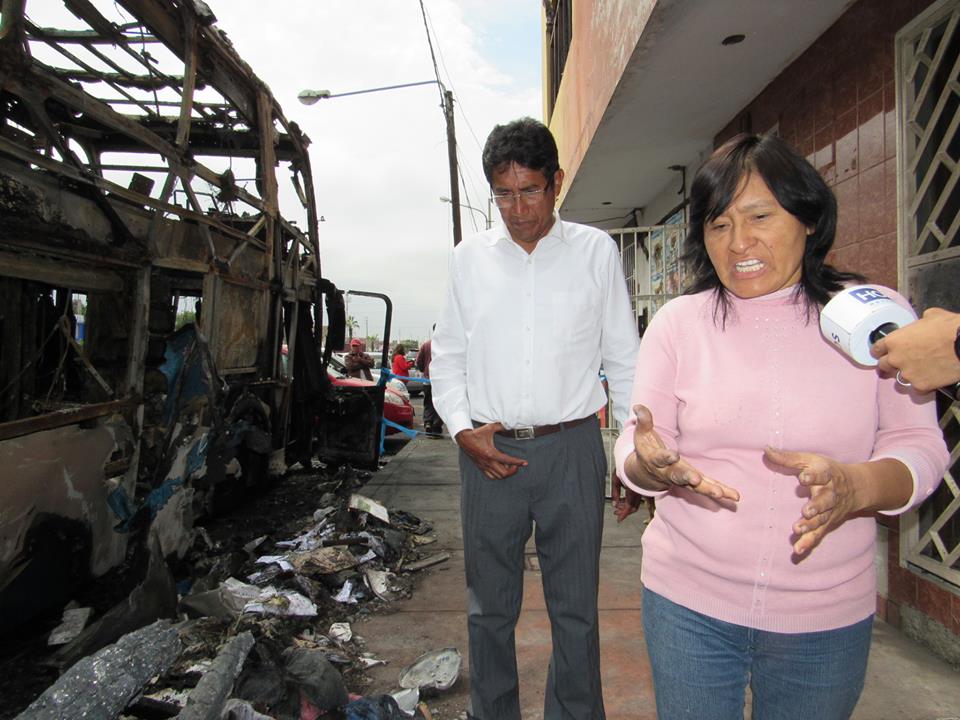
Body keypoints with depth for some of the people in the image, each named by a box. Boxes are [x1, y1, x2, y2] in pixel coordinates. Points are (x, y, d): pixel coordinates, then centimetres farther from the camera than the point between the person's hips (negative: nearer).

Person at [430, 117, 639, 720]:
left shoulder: (596, 251, 2)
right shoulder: (470, 257, 6)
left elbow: (624, 358, 5)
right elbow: (448, 355, 11)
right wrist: (462, 428, -3)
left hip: (571, 448, -1)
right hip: (488, 451, 2)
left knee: (575, 608, 11)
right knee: (490, 608, 15)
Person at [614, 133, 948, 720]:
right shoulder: (678, 322, -4)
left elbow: (919, 445, -4)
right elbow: (635, 446, -3)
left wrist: (855, 486, -26)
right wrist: (650, 465, -27)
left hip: (829, 617, 1)